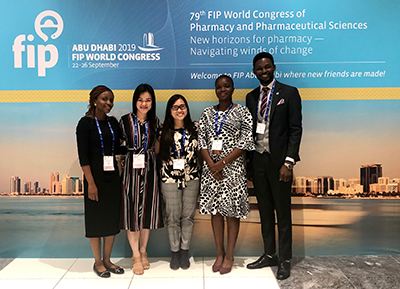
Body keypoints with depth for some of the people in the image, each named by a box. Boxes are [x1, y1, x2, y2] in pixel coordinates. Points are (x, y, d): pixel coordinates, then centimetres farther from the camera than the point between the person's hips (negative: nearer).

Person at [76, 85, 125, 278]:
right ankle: (98, 262, 21)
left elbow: (119, 148, 9)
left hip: (112, 175, 6)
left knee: (112, 217, 10)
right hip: (95, 175, -5)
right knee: (96, 217, 5)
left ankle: (107, 260, 26)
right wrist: (90, 183, -17)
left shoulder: (113, 122, 9)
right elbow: (83, 155, -12)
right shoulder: (86, 123, -7)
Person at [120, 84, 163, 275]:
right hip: (131, 168, -2)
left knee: (147, 209, 9)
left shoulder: (155, 122, 7)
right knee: (132, 210, 1)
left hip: (150, 169, 3)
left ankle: (143, 252, 25)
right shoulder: (125, 120, -1)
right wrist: (120, 165, -5)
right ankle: (136, 255, 15)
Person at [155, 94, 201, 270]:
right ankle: (175, 251, 21)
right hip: (170, 178, -1)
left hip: (192, 177, 1)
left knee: (188, 215, 7)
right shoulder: (164, 131, 0)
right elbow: (157, 152, 8)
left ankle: (185, 251, 23)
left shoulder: (195, 128, 1)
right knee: (172, 216, 4)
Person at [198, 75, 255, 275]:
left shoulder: (242, 112, 0)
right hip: (211, 167, 3)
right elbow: (201, 141, 5)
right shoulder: (207, 113, 10)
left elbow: (245, 142, -8)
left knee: (232, 211, 2)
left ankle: (229, 256, 17)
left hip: (232, 167, -3)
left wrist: (222, 163, -13)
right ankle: (219, 254, 24)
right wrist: (211, 164, -9)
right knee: (215, 210, 9)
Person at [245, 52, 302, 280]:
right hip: (257, 159, 5)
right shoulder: (251, 97, 13)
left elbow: (295, 129, -7)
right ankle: (269, 255, 27)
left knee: (282, 211, 4)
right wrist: (248, 160, 6)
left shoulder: (289, 93, -2)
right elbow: (249, 130, 13)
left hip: (279, 160, -5)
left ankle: (285, 260, 17)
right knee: (265, 210, 13)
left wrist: (288, 162, -14)